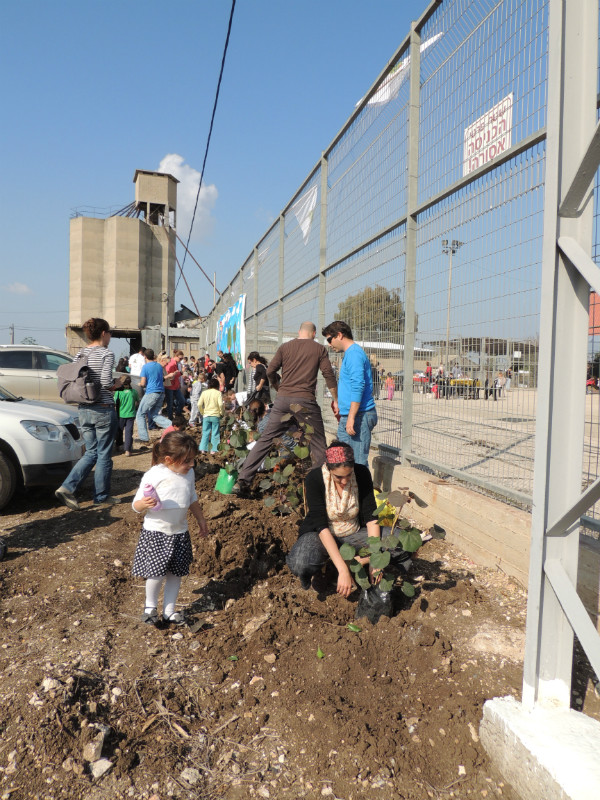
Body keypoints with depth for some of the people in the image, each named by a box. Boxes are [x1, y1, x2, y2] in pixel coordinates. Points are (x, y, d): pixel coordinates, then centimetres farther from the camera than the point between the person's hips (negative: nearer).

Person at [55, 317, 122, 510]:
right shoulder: (107, 354, -11)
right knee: (104, 455, 6)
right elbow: (106, 383, -20)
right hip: (104, 410, -6)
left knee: (91, 453, 16)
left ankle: (67, 488, 2)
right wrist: (117, 384, 0)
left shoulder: (80, 354, 8)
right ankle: (102, 498, 17)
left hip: (84, 410, 6)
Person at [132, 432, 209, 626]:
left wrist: (201, 519, 24)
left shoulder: (189, 473, 2)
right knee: (157, 574, -2)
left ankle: (169, 610, 28)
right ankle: (150, 605, 26)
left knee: (176, 573, 11)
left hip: (180, 533, 5)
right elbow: (136, 505, -13)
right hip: (155, 533, -5)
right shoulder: (153, 475, -17)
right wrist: (144, 504, -35)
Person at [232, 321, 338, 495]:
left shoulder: (285, 347, 12)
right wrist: (336, 400, 10)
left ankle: (242, 481, 6)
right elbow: (329, 375, 3)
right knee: (318, 443, 8)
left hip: (282, 400, 3)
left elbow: (270, 371, 7)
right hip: (305, 401, -3)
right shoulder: (319, 349, 7)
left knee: (266, 439, 8)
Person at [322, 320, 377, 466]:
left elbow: (358, 386, -22)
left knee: (358, 463, -8)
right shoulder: (350, 353, 20)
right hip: (349, 416, 10)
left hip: (359, 416, -10)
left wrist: (351, 418, -24)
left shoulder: (353, 353, -12)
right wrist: (341, 409, 27)